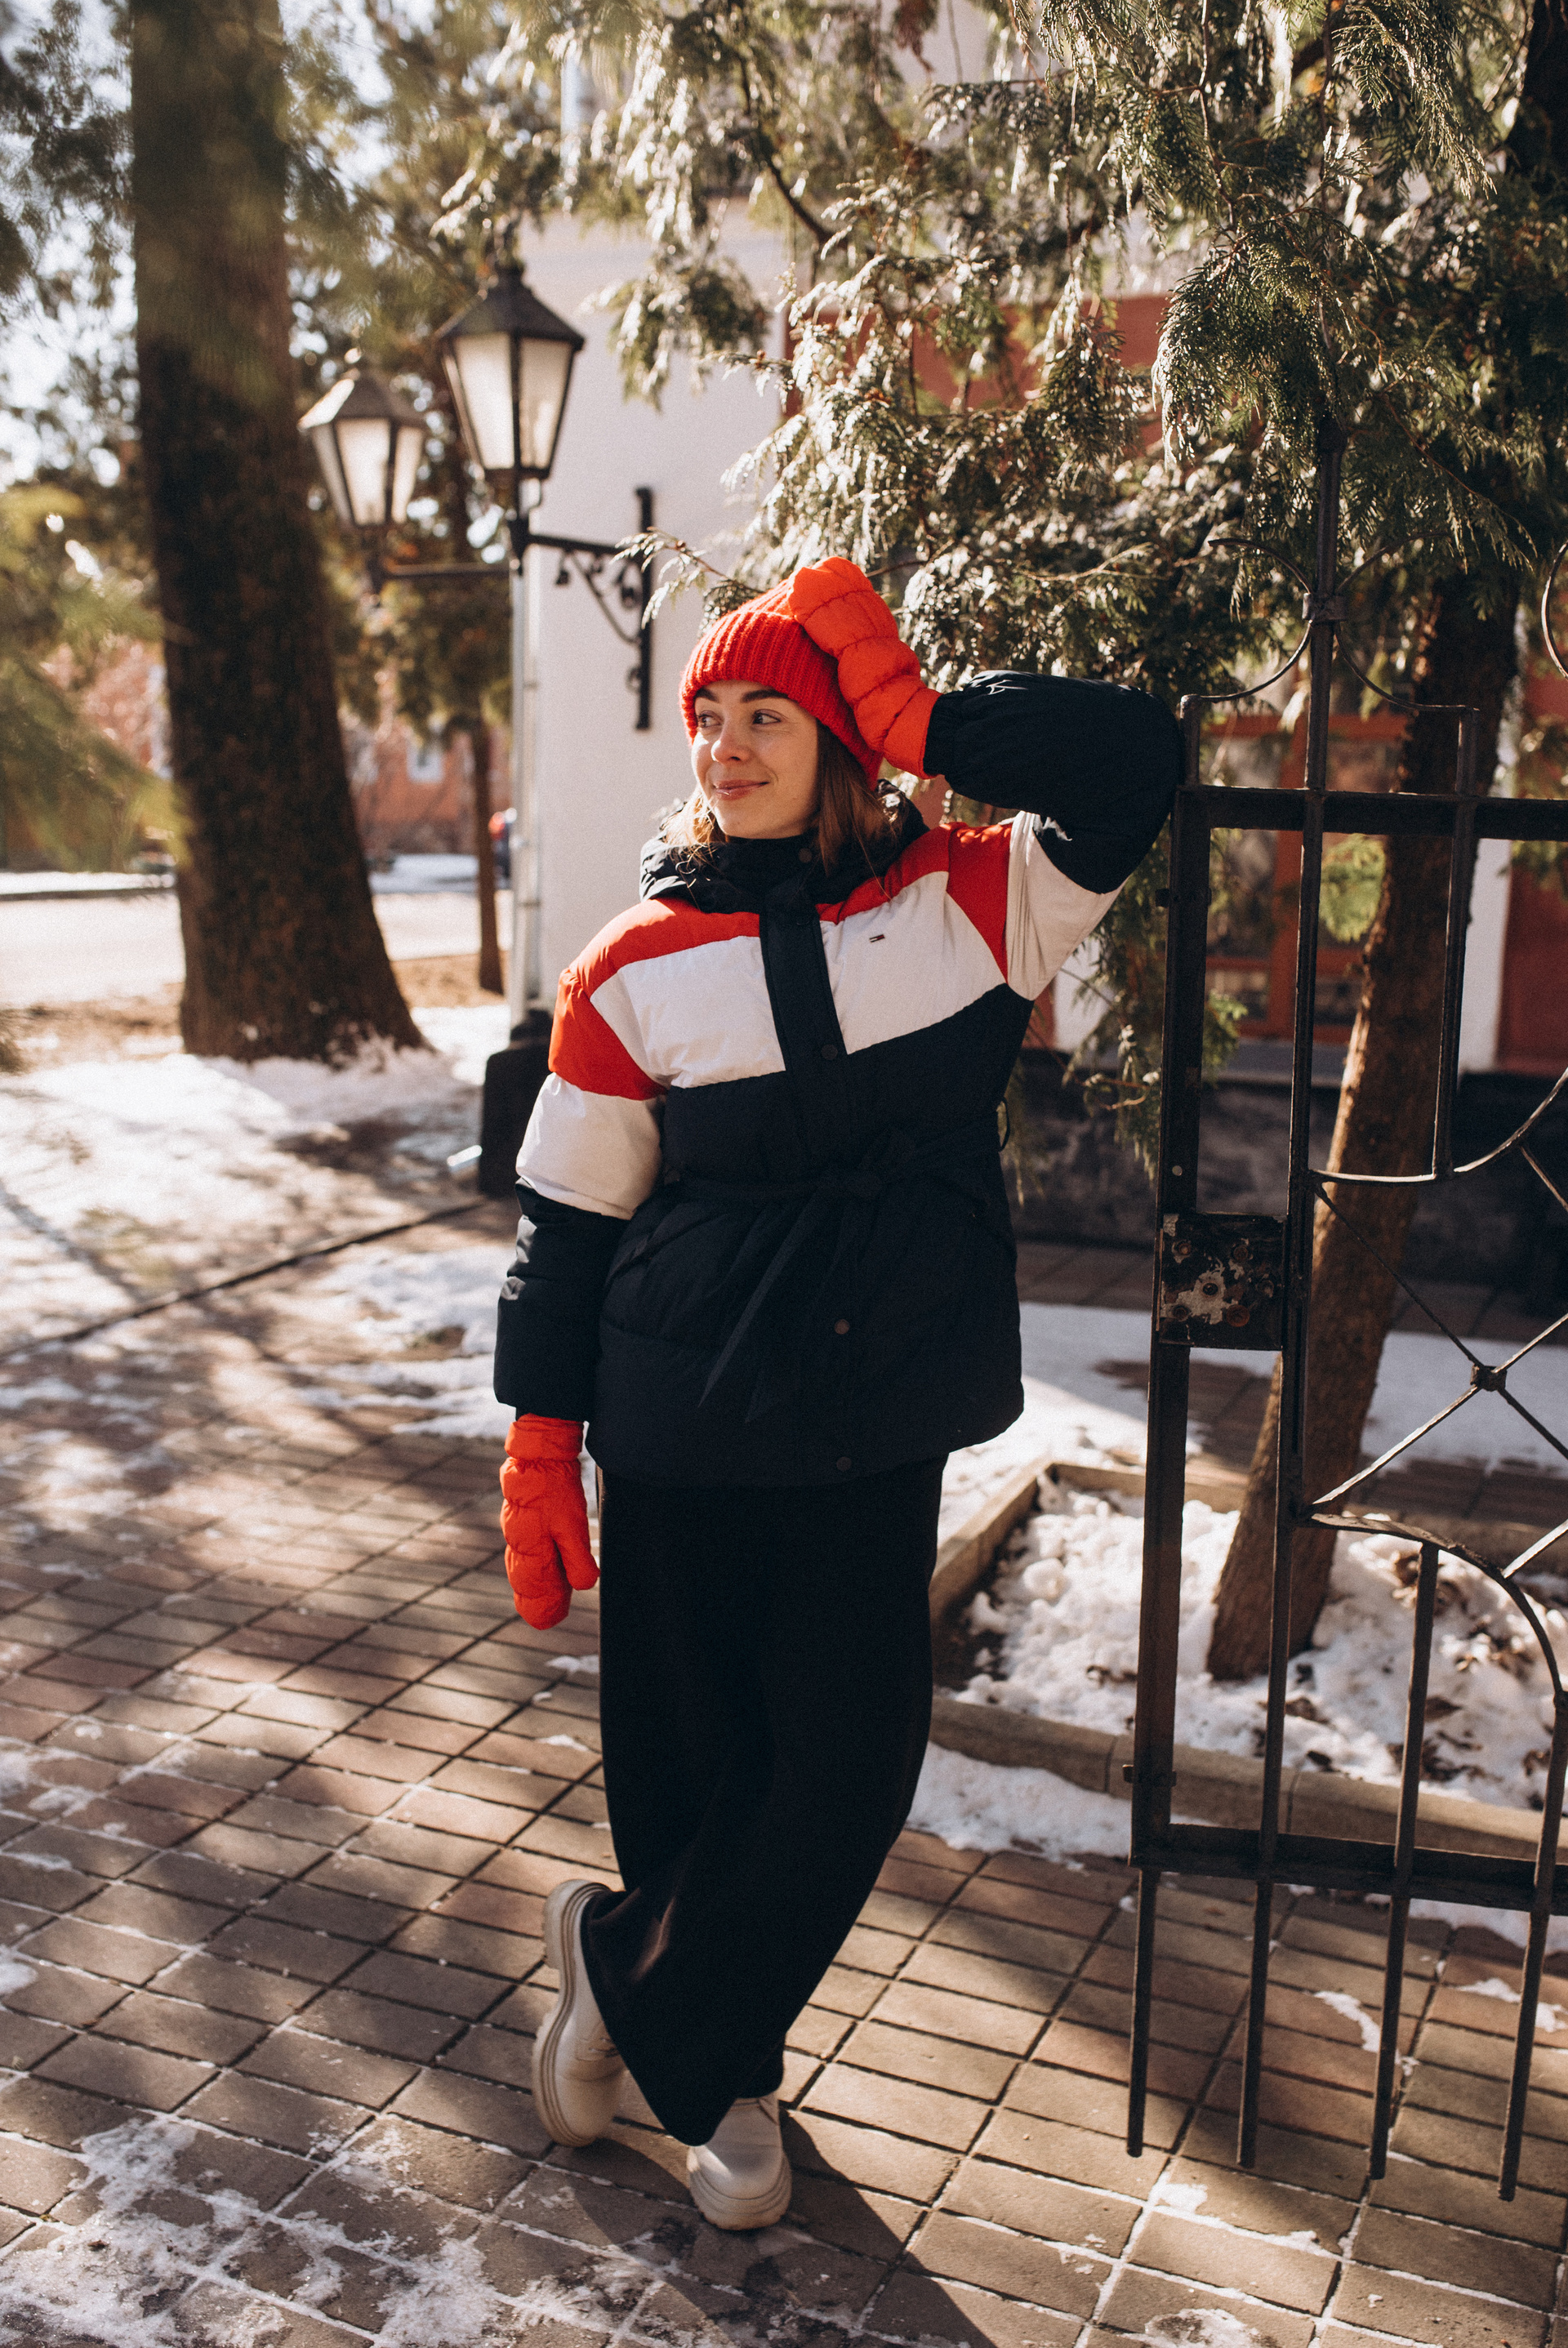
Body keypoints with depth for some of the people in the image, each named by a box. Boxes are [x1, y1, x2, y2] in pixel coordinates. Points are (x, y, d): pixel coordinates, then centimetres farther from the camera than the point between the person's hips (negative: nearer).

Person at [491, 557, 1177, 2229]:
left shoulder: (963, 905, 0)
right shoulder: (635, 971, -3)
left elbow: (1135, 762, -7)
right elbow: (565, 1227, 0)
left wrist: (917, 720, -10)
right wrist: (540, 1459, -2)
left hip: (880, 1432, 2)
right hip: (685, 1431, -1)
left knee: (850, 1762, 4)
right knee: (690, 1761, 9)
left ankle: (630, 1976, 30)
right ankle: (717, 2074, 35)